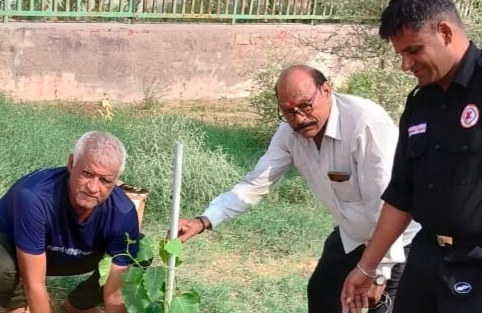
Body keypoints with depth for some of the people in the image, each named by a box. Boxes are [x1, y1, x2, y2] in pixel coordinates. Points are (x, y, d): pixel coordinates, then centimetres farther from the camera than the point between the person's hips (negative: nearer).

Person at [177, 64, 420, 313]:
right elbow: (255, 184, -9)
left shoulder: (367, 123, -33)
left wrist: (378, 273, -24)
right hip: (351, 234, 7)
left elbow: (384, 204, -29)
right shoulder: (290, 132, -12)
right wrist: (203, 221, -22)